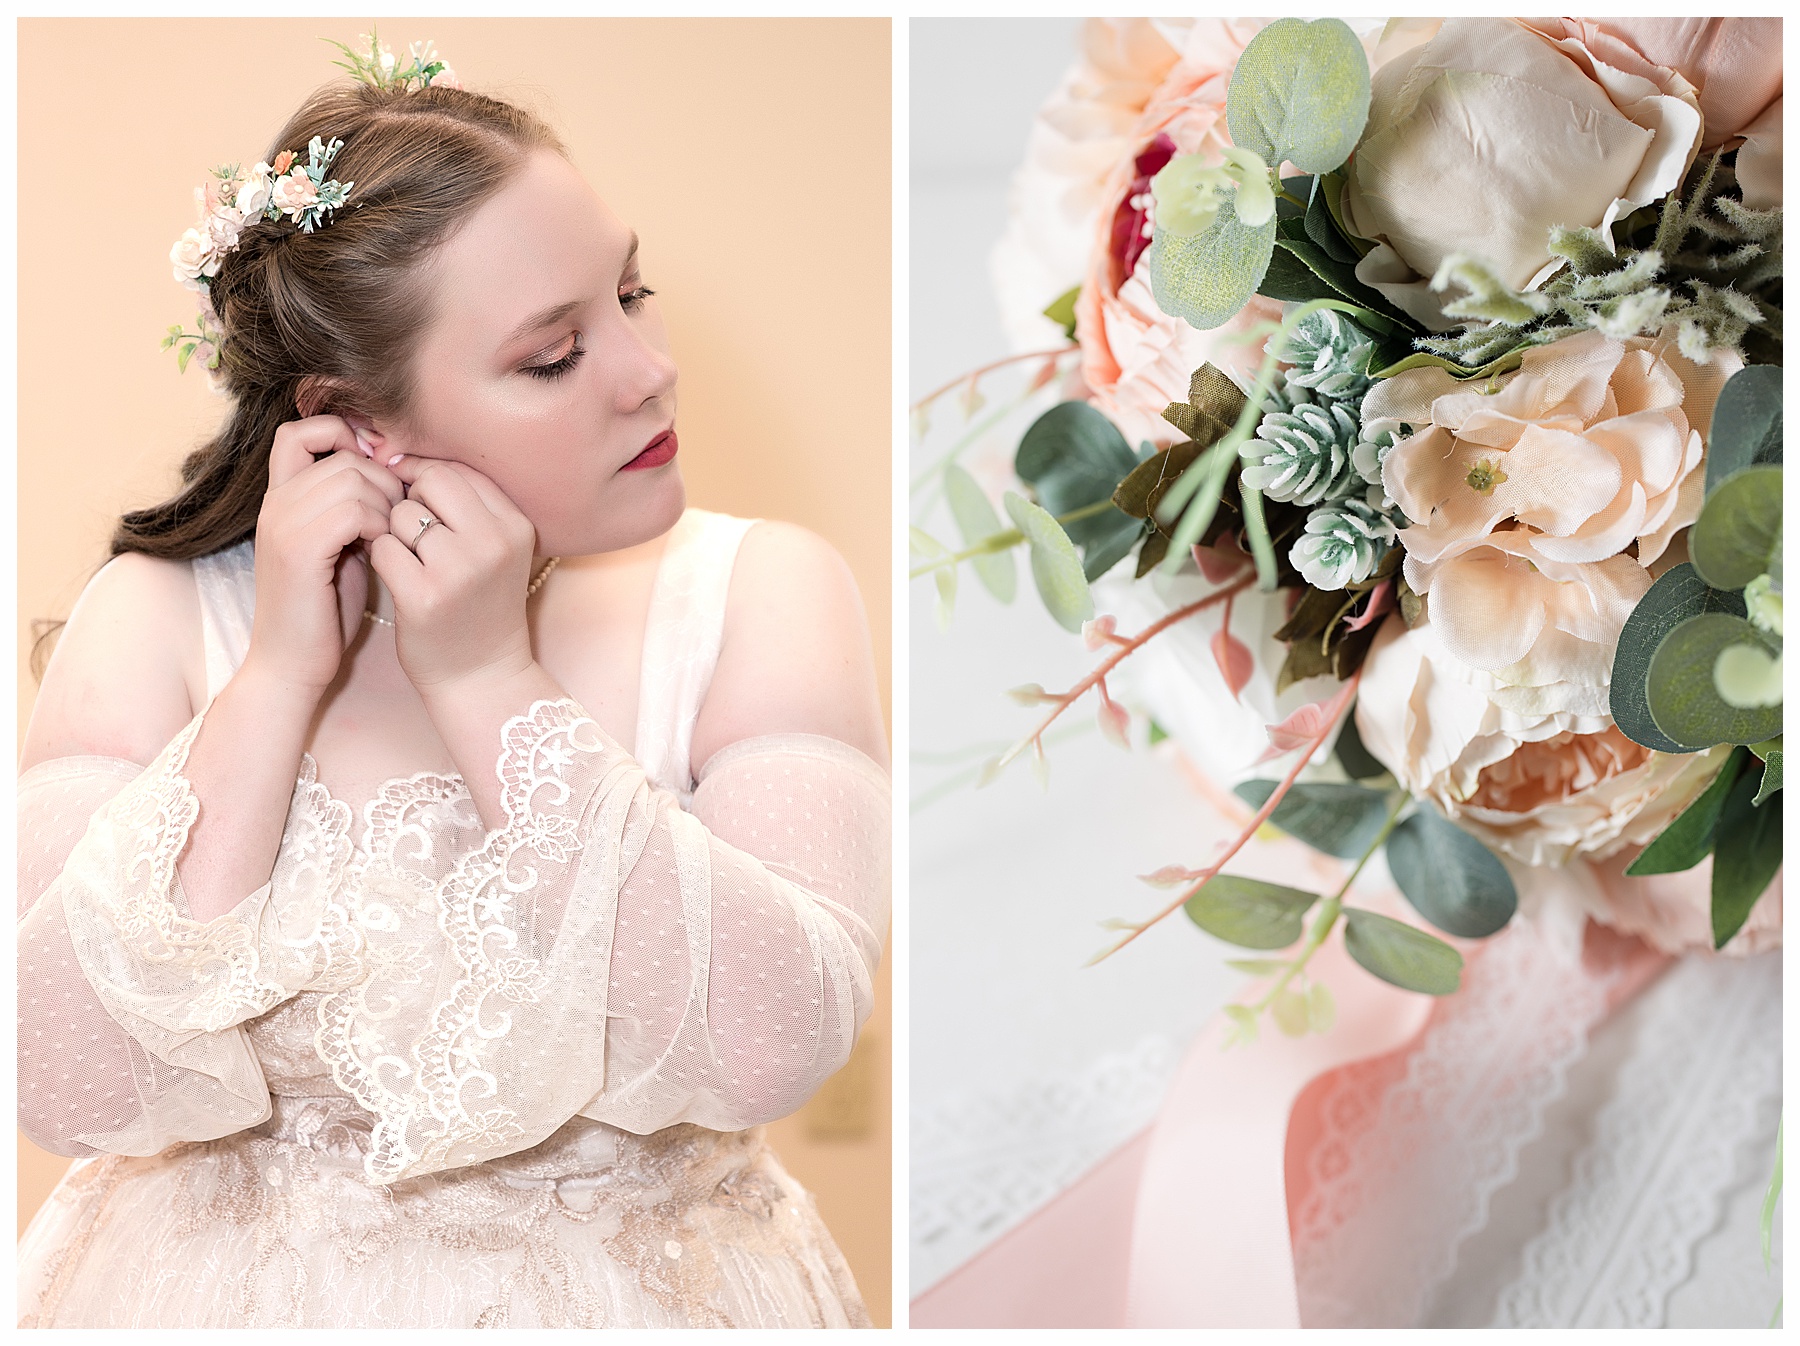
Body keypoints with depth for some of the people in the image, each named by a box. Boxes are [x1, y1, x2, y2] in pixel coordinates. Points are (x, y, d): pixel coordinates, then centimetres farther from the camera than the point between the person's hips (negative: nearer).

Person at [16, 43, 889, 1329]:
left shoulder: (763, 592, -5)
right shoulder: (158, 616, -3)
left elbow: (774, 1046, -16)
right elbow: (69, 1088, -12)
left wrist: (494, 686, -16)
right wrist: (280, 679, -15)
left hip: (640, 1289, -1)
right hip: (237, 1288, 1)